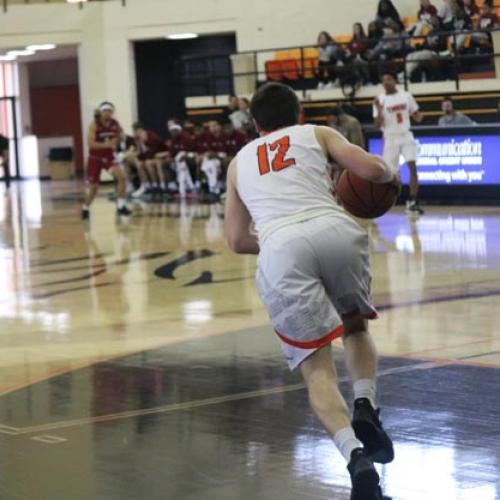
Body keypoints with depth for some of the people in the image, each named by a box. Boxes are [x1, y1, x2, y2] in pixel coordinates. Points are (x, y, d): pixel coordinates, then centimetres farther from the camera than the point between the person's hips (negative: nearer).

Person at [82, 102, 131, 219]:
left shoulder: (115, 124, -6)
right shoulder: (94, 125, -18)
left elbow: (119, 138, 13)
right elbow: (91, 144, -25)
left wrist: (119, 138, -10)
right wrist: (107, 145, -36)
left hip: (109, 156, 3)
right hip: (95, 157, -3)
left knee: (121, 177, -20)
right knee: (93, 187, 4)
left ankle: (121, 206, -12)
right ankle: (85, 208, 29)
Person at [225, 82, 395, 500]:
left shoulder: (240, 161, 33)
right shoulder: (317, 134, 26)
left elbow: (238, 241, 34)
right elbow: (371, 169, 12)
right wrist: (391, 174, 35)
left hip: (280, 249, 0)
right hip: (337, 230, 0)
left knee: (317, 367, 2)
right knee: (356, 325, 29)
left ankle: (356, 454, -22)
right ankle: (365, 408, 5)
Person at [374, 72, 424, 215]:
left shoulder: (406, 96, 1)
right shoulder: (380, 100, -4)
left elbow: (416, 116, 9)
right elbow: (378, 125, -6)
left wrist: (419, 116, -15)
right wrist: (379, 111, -23)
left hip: (406, 136, 1)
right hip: (390, 138, -1)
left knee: (412, 166, -13)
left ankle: (413, 202, -12)